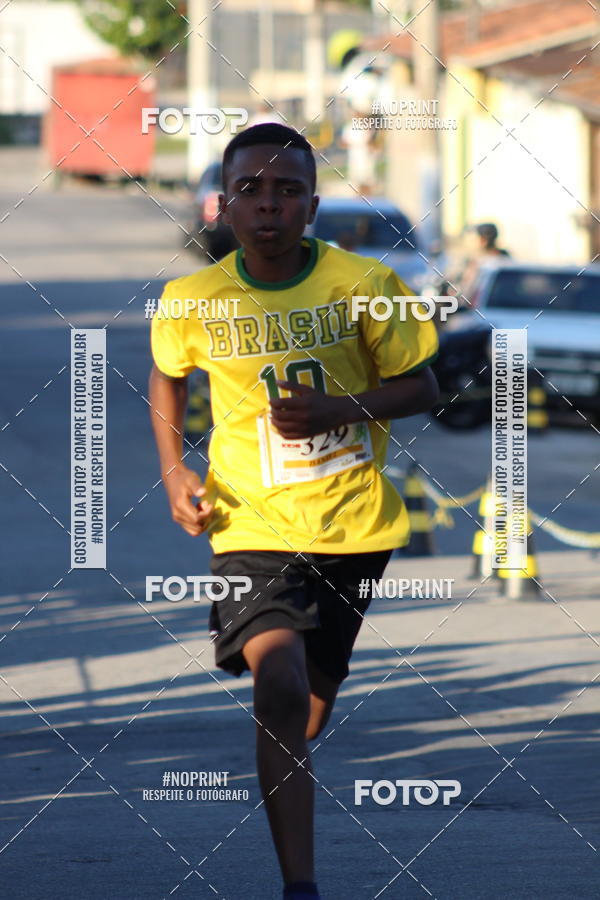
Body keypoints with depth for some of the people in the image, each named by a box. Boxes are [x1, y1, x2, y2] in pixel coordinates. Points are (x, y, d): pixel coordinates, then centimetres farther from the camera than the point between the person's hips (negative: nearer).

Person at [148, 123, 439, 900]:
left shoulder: (364, 284, -10)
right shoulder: (191, 299, -7)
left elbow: (421, 387, -1)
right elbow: (167, 375, 15)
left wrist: (341, 409, -19)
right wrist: (173, 470, 2)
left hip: (354, 520, 2)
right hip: (252, 522, -2)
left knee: (317, 688, 18)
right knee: (280, 681, -23)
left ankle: (287, 779, 53)